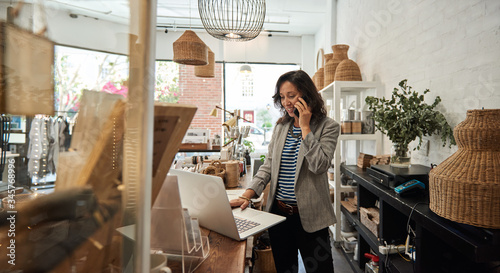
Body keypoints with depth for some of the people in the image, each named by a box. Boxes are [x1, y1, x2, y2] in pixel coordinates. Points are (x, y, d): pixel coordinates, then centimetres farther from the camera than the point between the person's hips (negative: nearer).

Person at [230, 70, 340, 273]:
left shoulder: (328, 127, -6)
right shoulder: (280, 126, 7)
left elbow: (319, 165, -20)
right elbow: (268, 165, 5)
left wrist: (305, 126, -17)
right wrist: (247, 195, -7)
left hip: (309, 215, -4)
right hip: (278, 211, 4)